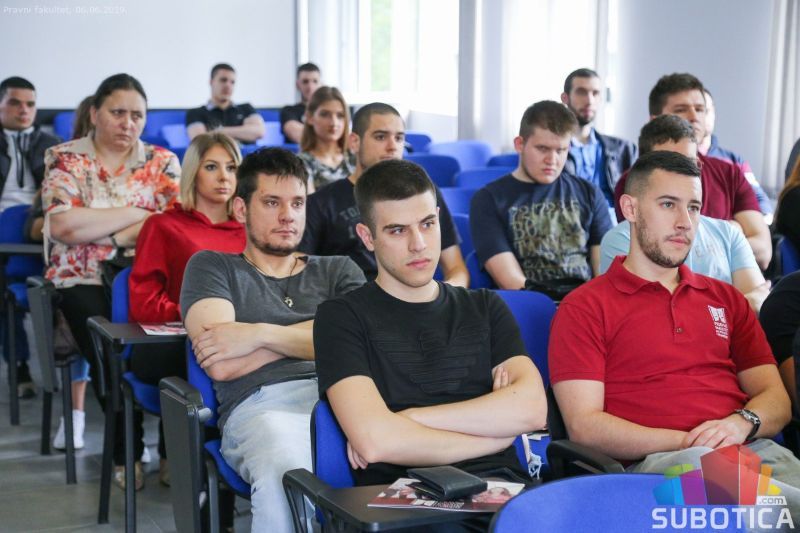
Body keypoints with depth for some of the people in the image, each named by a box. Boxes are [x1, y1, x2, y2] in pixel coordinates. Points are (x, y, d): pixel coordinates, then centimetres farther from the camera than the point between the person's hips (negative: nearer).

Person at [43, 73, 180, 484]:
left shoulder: (161, 161, 11)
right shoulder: (65, 159, 6)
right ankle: (125, 452, -13)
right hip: (84, 281, -1)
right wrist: (136, 213, -8)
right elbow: (62, 226, -10)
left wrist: (116, 238, -13)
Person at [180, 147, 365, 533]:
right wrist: (310, 335, 11)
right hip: (263, 402, -2)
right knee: (286, 476, -40)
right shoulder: (212, 266, 21)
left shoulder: (338, 270, 28)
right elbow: (221, 366, 4)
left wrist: (261, 334, -1)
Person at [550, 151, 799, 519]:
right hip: (653, 462, -3)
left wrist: (741, 423, -6)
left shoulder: (726, 299, 26)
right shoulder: (584, 308, 9)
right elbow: (584, 425, 0)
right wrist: (685, 442, -13)